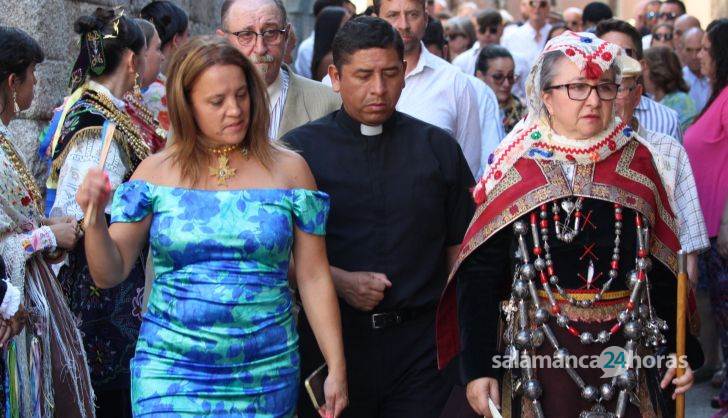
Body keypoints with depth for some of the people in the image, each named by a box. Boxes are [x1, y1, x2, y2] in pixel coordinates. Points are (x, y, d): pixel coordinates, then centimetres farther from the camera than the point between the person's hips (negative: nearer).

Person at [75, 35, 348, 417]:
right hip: (171, 372, 0)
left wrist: (337, 368, 0)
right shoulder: (157, 172, 1)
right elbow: (109, 274, 1)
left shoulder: (288, 169, 1)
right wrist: (94, 215, -18)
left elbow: (314, 277, 2)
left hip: (265, 374, 0)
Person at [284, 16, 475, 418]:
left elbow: (460, 247, 10)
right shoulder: (299, 148, 2)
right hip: (330, 338, -1)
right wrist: (340, 281, -13)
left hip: (420, 343, 1)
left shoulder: (438, 148, 8)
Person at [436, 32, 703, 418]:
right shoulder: (517, 169, -5)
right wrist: (478, 368, -10)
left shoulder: (637, 161, 1)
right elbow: (480, 274, -6)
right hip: (541, 353, -2)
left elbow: (663, 268, 5)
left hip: (628, 353, 2)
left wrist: (681, 350, 1)